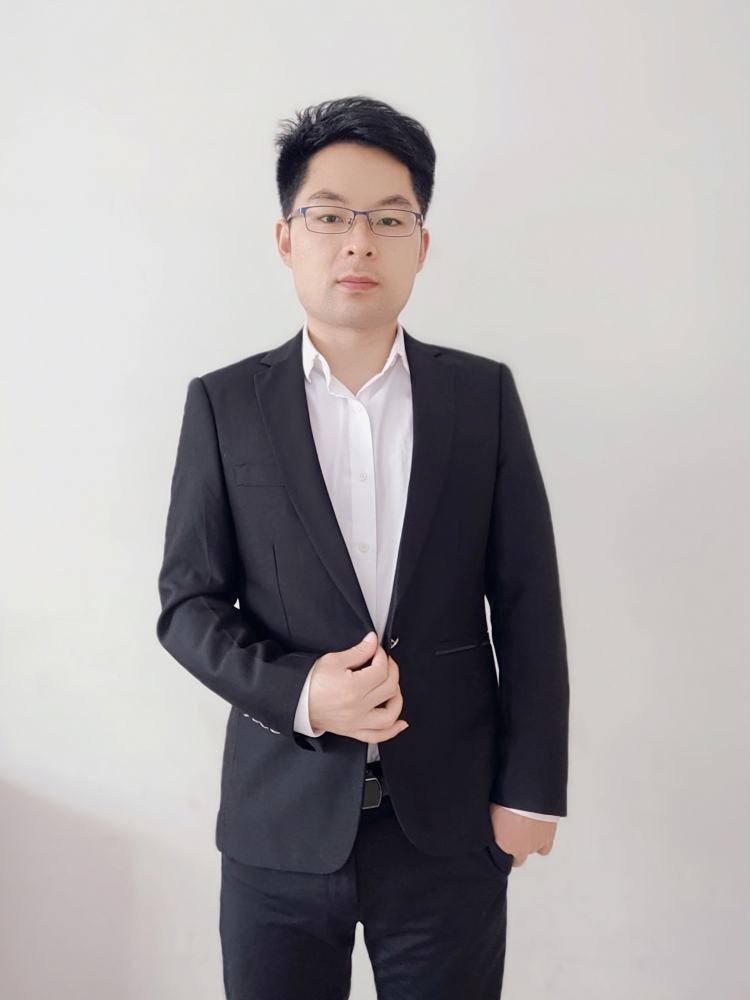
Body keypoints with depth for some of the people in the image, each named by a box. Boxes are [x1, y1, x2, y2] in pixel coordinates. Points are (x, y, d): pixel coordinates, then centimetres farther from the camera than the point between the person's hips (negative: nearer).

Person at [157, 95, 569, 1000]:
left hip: (452, 823, 1)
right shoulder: (224, 404, 0)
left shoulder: (484, 394, 1)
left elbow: (528, 602, 1)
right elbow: (187, 603, 0)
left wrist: (530, 788, 0)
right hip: (282, 824, 0)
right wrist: (297, 692, -16)